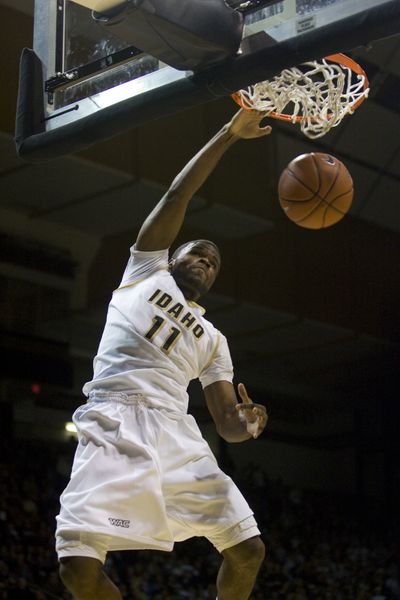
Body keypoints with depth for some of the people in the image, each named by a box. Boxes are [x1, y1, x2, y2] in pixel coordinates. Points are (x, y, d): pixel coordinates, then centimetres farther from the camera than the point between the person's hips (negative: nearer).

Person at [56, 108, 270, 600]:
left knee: (248, 549, -2)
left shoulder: (212, 339, 27)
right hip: (116, 426, -5)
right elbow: (176, 197, 10)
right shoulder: (146, 270, 20)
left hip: (177, 435, 5)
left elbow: (225, 421, 19)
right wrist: (228, 136, 9)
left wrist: (245, 424, -6)